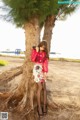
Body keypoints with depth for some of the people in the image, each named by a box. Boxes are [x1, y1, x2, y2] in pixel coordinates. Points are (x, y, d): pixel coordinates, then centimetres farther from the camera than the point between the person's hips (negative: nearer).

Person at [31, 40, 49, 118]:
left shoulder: (45, 53, 9)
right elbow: (32, 60, -12)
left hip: (43, 70, 4)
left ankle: (44, 105, 3)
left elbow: (46, 63, 4)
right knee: (40, 87, -12)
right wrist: (36, 51, -17)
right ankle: (39, 107, -4)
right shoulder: (34, 50, 1)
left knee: (44, 87, -3)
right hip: (37, 69, -3)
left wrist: (45, 72, -5)